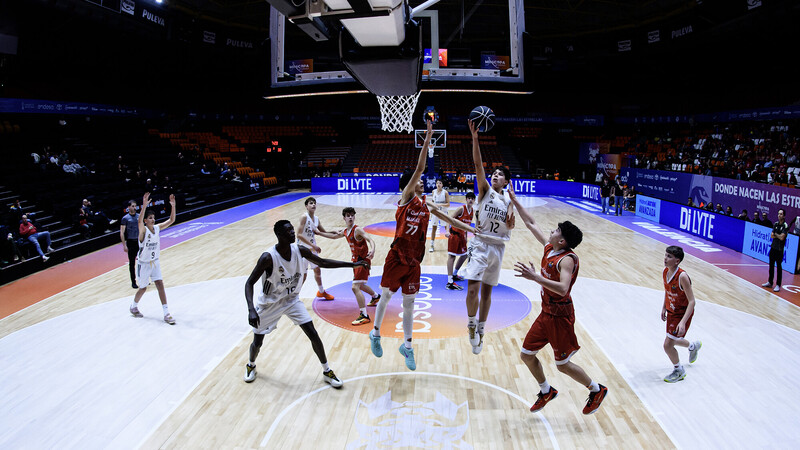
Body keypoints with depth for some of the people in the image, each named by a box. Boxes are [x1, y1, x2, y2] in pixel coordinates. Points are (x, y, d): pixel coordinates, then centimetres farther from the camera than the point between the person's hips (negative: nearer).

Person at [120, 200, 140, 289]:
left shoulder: (139, 216, 5)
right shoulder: (125, 218, -8)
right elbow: (122, 233, -9)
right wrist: (124, 245, -13)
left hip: (139, 241, 4)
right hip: (131, 242, -4)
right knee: (132, 263, 3)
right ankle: (133, 282, 13)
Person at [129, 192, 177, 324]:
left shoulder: (157, 228, -4)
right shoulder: (143, 230, -20)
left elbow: (171, 220, -7)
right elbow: (139, 222, -42)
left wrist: (173, 206, -21)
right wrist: (144, 206, -55)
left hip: (155, 262, 4)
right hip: (143, 264, -4)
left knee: (160, 285, -5)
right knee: (143, 288, 11)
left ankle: (166, 313, -4)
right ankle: (134, 306, 40)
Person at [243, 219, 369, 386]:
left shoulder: (299, 250, -14)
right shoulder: (268, 257, -29)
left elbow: (322, 263, 0)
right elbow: (249, 283, -25)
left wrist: (352, 264, -5)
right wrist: (251, 309, -40)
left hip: (292, 300, 4)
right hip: (269, 304, -3)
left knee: (313, 335, -4)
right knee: (257, 342, 6)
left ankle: (327, 371, 14)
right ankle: (251, 365, 41)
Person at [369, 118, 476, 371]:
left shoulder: (426, 206, 9)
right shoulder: (406, 198, -6)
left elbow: (448, 220, 16)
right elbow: (419, 168, -16)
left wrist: (473, 230, 12)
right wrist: (427, 139, -19)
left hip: (414, 261, 5)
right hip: (396, 257, -5)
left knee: (409, 302, 10)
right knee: (386, 296, 10)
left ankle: (407, 345, 22)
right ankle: (375, 333, 31)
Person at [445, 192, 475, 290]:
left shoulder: (472, 211, 8)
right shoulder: (461, 208, -15)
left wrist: (465, 236, 20)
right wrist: (448, 231, -31)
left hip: (461, 234, 9)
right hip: (454, 233, -9)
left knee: (464, 255, 17)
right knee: (452, 256, -12)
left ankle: (454, 275, 36)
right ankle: (450, 282, -16)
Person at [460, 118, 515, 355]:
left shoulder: (508, 199, 11)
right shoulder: (485, 189, 1)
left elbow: (510, 227, 10)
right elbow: (478, 164, -13)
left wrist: (511, 207, -7)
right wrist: (475, 137, -22)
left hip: (498, 247, 4)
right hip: (480, 244, -4)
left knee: (487, 291, 12)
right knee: (472, 288, -17)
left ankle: (480, 331, 25)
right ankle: (471, 323, 7)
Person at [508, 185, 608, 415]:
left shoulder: (567, 259, -22)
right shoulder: (549, 247, 2)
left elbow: (563, 288, -37)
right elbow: (531, 224, 11)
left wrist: (536, 277, -43)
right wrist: (514, 201, 10)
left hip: (560, 316, -8)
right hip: (546, 312, 8)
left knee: (563, 364, 4)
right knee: (526, 354, 12)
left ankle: (596, 390, 29)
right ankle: (546, 392, 33)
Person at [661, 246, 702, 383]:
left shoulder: (682, 276, -30)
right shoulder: (665, 271, -7)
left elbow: (692, 302, -28)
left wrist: (683, 322, -34)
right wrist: (664, 308, 13)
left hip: (683, 314, -7)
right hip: (671, 312, 7)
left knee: (667, 345, -8)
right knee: (672, 341, 23)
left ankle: (679, 371, 19)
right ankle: (694, 346, 55)